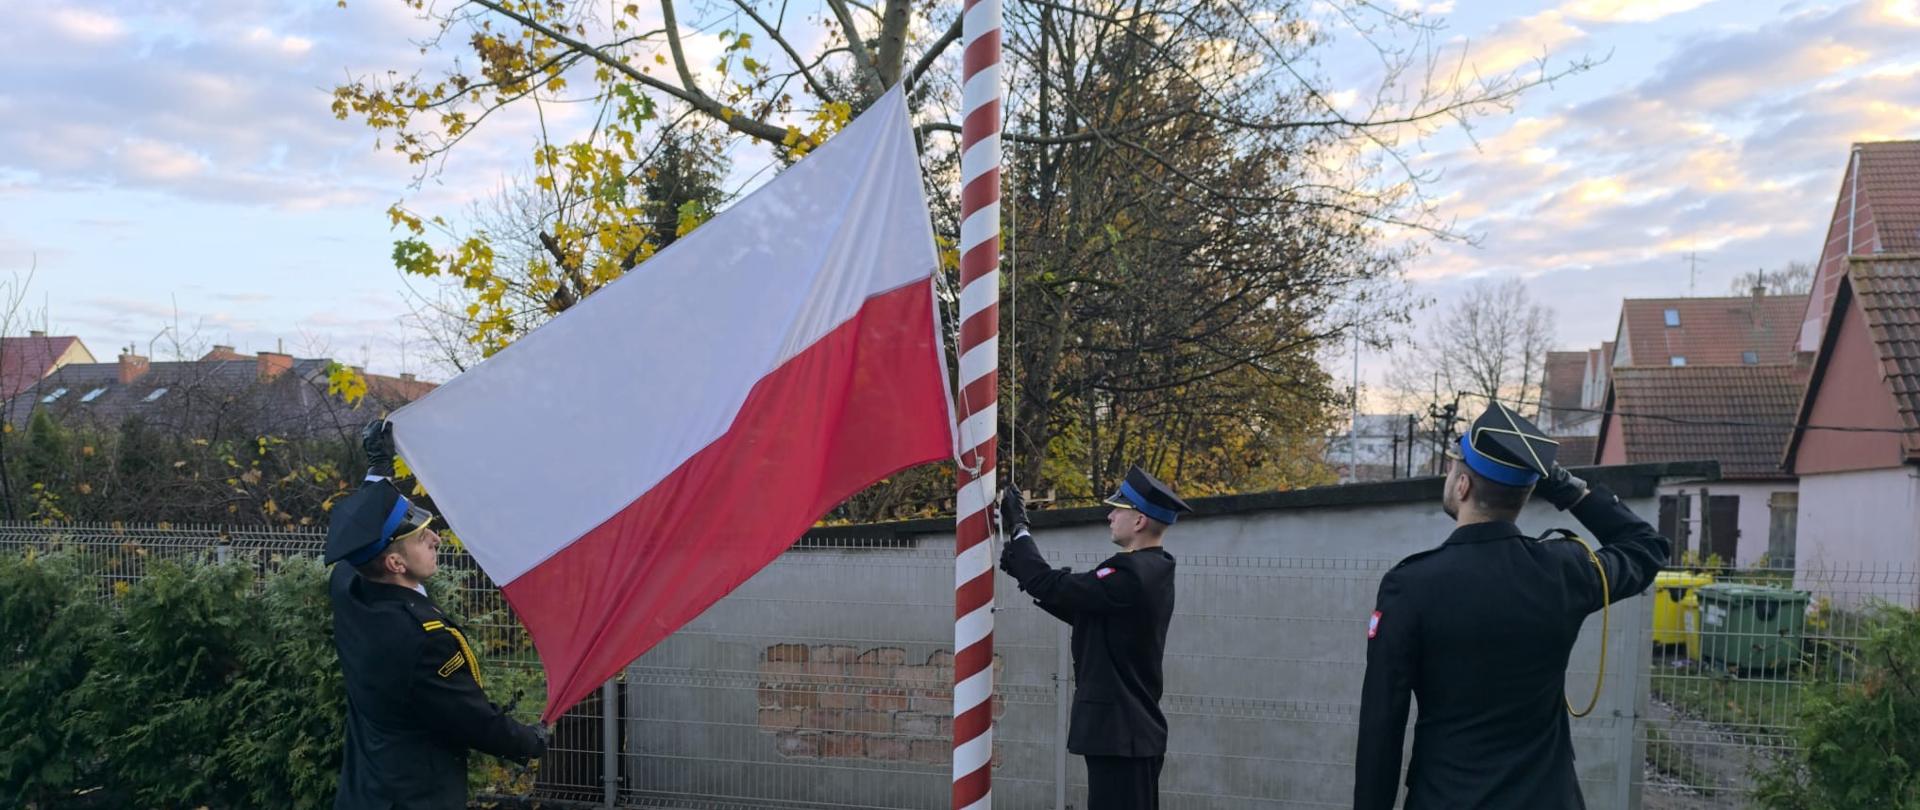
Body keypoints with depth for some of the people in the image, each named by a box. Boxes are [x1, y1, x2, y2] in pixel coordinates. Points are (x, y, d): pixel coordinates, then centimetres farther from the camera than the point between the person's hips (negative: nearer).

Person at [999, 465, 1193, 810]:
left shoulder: (1130, 574, -21)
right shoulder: (1152, 571, 11)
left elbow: (1051, 587, -19)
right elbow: (1077, 609, 16)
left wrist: (1018, 529, -6)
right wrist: (1024, 567, 11)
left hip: (1119, 734, -10)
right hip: (1134, 731, 10)